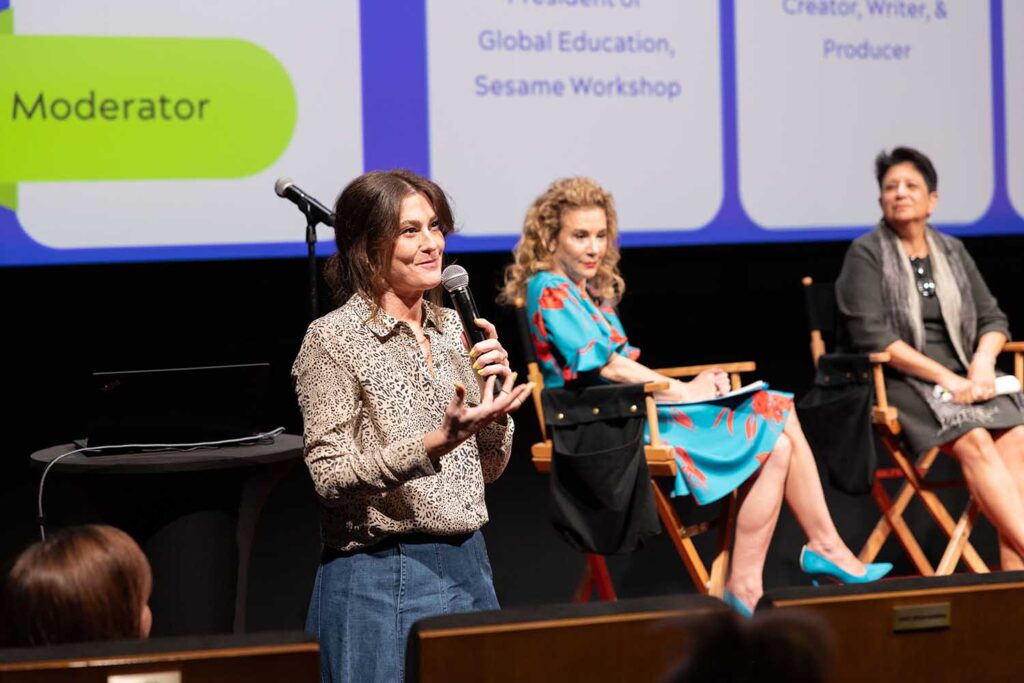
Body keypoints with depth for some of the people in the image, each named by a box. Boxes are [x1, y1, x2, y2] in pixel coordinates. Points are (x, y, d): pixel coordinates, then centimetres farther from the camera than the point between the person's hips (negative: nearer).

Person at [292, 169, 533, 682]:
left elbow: (488, 470, 14)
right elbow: (331, 478, -17)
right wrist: (435, 444, -28)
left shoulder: (451, 327, 10)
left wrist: (493, 394, -4)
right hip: (381, 578, -6)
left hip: (468, 565, 6)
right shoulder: (334, 339, -9)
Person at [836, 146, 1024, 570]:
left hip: (962, 376, 5)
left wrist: (983, 361, -7)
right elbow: (871, 336, -10)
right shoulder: (866, 254, 1)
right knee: (975, 442, -31)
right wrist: (945, 378, -16)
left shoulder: (952, 252, 17)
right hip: (900, 381, -5)